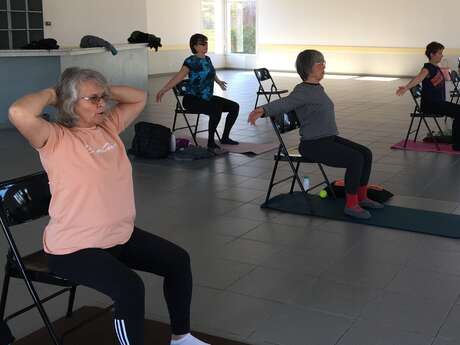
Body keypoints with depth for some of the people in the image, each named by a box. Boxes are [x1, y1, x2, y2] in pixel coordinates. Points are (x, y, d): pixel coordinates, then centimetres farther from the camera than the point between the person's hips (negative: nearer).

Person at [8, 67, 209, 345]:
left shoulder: (109, 127, 6)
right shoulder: (56, 139, -15)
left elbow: (139, 97, 19)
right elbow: (19, 113, -35)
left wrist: (104, 91, 5)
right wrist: (49, 94, -16)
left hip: (122, 235, 9)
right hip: (75, 248, -8)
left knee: (178, 260, 7)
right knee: (130, 287, -29)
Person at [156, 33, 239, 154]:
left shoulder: (207, 59, 10)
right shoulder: (191, 61, -12)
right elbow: (178, 78, -22)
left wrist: (219, 81, 23)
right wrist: (163, 90, -31)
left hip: (207, 97, 8)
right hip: (192, 99, -8)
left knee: (235, 107, -2)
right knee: (216, 110, -33)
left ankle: (225, 138, 10)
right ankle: (211, 143, -22)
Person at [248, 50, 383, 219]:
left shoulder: (318, 89, 13)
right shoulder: (302, 91, -15)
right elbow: (283, 103, -32)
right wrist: (262, 110, -51)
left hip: (329, 138, 9)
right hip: (313, 145, -9)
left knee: (366, 154, -1)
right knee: (355, 159, -22)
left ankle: (362, 197, 11)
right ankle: (350, 204, -11)